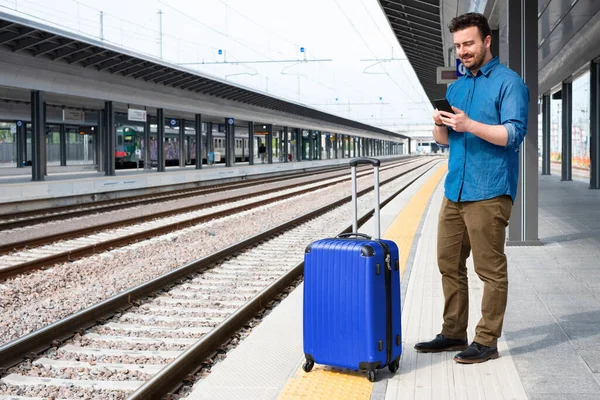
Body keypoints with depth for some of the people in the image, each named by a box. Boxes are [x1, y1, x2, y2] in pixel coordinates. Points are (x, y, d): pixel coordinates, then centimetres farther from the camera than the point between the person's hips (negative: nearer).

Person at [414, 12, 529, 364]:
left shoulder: (509, 82, -4)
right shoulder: (456, 88, 18)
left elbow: (514, 134, -14)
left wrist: (470, 125, -23)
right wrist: (440, 124, -1)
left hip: (489, 193, -8)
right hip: (455, 190, 8)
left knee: (491, 270, -1)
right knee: (449, 265, 11)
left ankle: (487, 341, 8)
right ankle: (453, 333, 22)